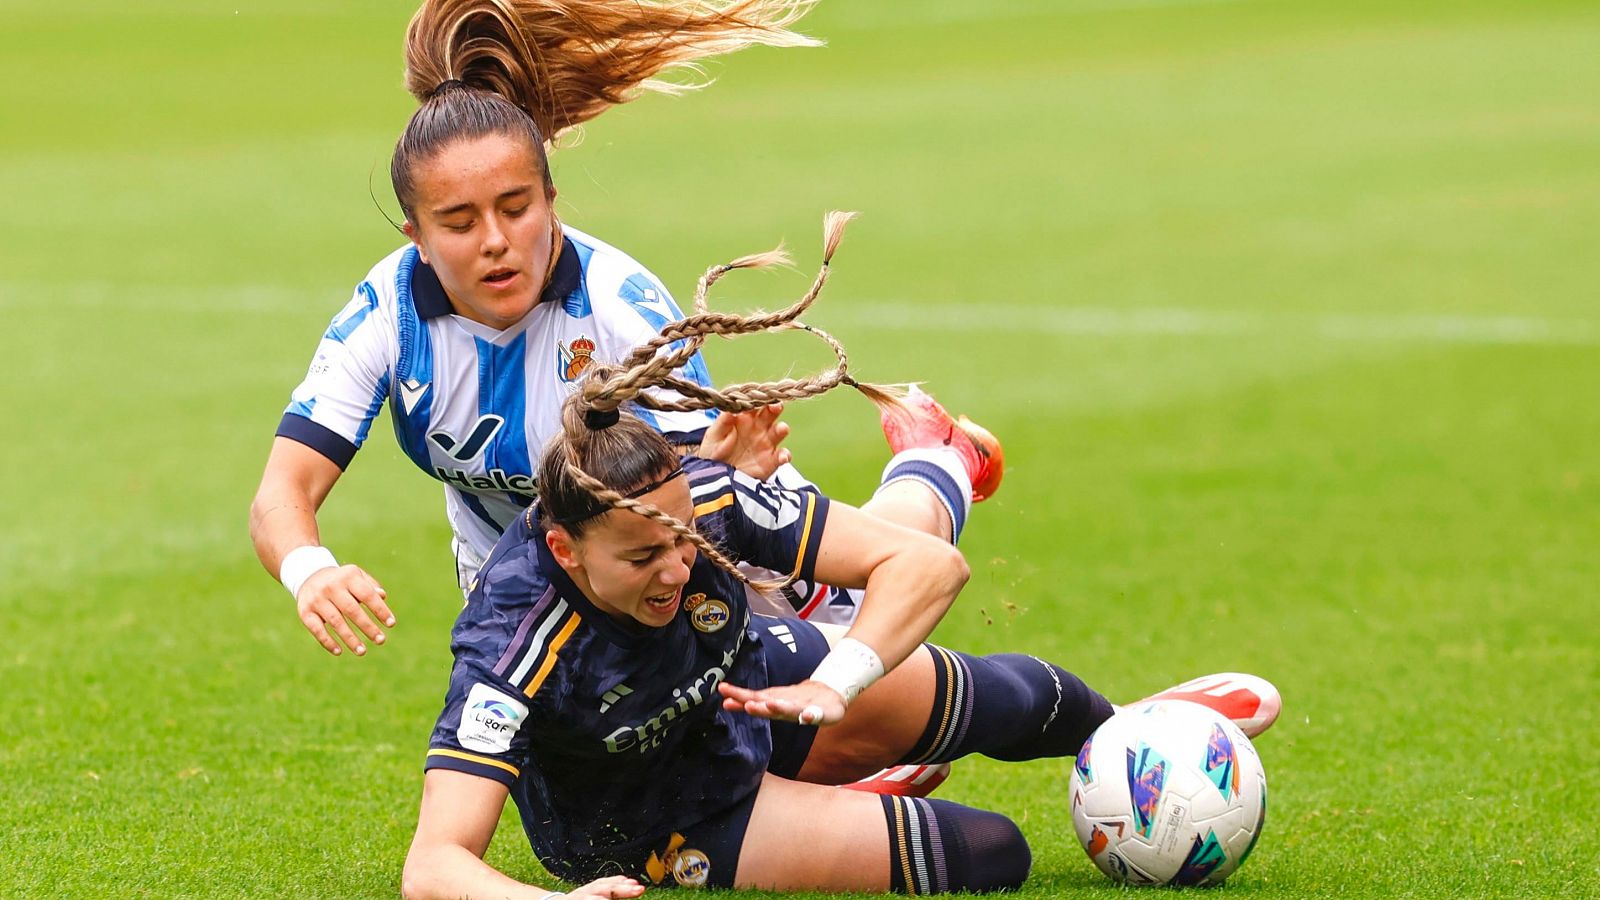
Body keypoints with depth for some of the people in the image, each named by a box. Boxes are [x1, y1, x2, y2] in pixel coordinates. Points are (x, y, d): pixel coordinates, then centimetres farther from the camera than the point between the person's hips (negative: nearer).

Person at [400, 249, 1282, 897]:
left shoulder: (703, 499, -30)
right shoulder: (513, 651, -41)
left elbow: (928, 564, -26)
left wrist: (832, 686, -41)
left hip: (746, 687, 4)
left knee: (1004, 699, 15)